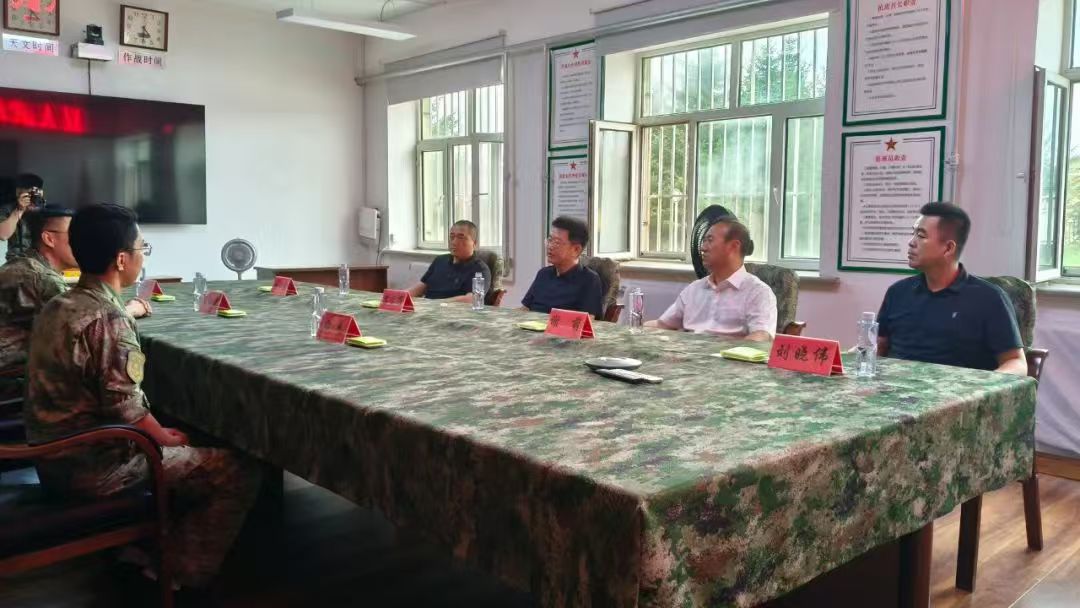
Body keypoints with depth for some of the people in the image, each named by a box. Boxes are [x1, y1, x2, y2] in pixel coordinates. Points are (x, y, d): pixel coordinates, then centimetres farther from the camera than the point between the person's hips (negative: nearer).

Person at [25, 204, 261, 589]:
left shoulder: (57, 308, 5)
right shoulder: (110, 320, -23)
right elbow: (126, 411, -24)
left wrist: (162, 433, 13)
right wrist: (170, 440, -5)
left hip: (54, 459, 9)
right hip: (92, 467, -9)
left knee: (177, 441, 29)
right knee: (239, 471, -6)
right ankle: (181, 573, 6)